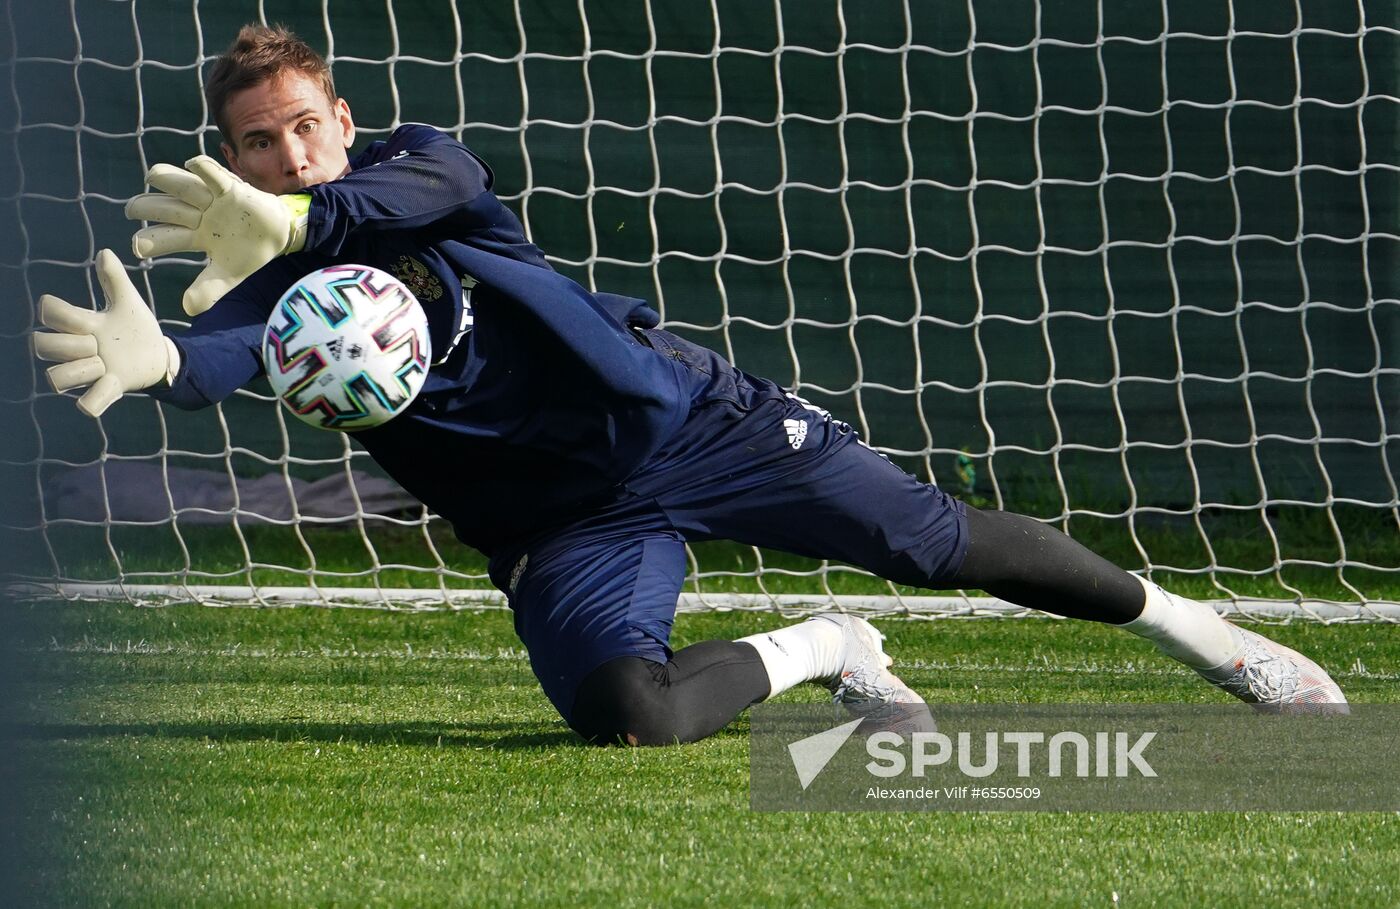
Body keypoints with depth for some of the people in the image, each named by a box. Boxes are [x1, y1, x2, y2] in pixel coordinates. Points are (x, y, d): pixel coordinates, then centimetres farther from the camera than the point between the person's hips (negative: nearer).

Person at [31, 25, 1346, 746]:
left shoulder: (410, 165, -6)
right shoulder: (263, 287, -7)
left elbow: (432, 185, -32)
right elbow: (214, 358, -32)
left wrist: (292, 221, -51)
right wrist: (149, 357, -58)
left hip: (683, 417, 0)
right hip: (567, 525, 0)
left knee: (939, 543, 2)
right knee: (624, 715, -27)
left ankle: (1181, 624, 26)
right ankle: (821, 654, 4)